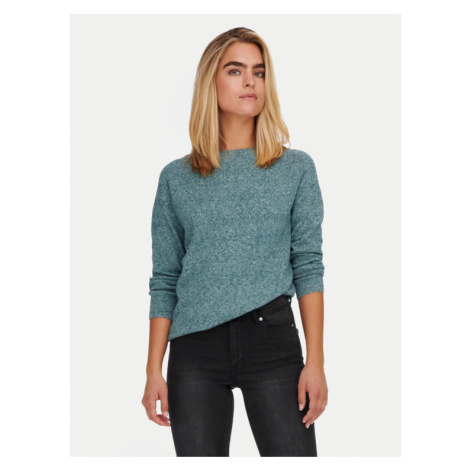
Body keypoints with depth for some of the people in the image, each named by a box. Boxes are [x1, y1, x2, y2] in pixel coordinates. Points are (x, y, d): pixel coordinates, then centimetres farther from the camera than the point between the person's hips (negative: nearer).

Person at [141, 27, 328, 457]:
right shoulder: (176, 178, 9)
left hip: (272, 339, -1)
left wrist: (315, 361, -5)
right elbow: (164, 281, 9)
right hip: (194, 348, 1)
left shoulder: (296, 168, 7)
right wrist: (154, 371, 3)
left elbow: (308, 268, 3)